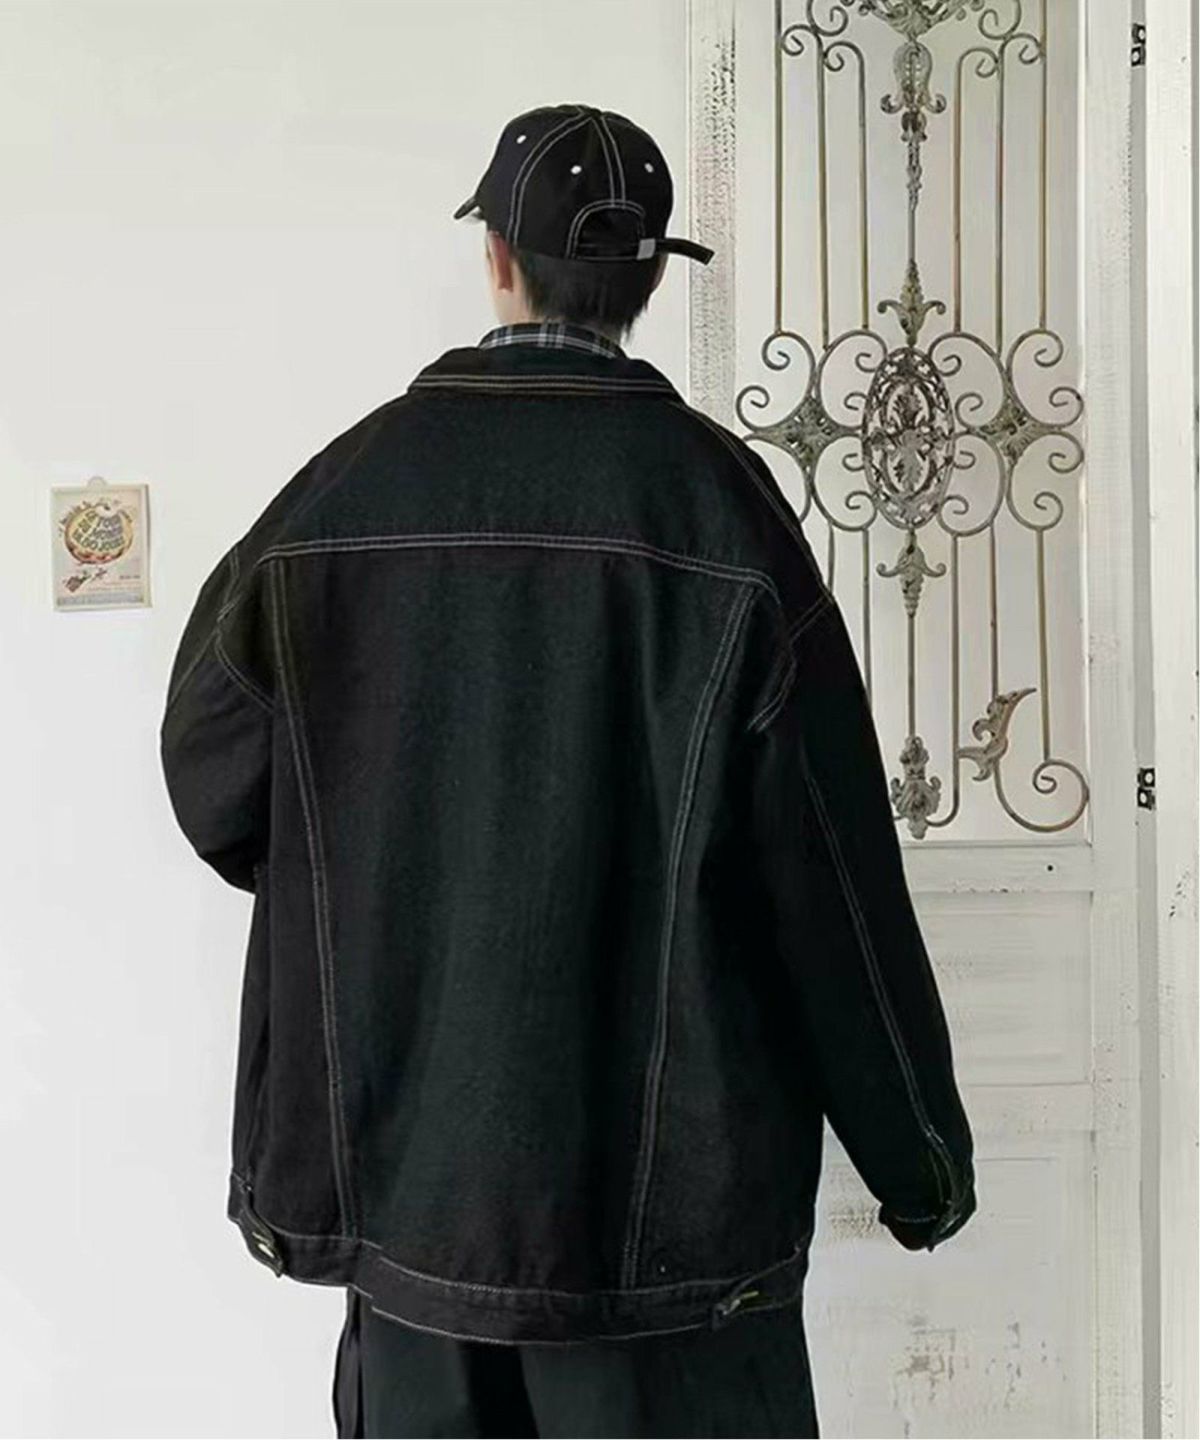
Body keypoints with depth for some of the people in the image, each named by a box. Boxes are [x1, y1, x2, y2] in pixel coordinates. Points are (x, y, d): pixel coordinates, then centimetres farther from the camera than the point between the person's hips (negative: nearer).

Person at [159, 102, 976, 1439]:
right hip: (664, 1165, -2)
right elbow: (828, 860, -10)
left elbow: (214, 781, 2)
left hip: (399, 1151, 3)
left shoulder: (348, 485, -4)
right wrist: (919, 1151, 0)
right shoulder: (711, 495, -11)